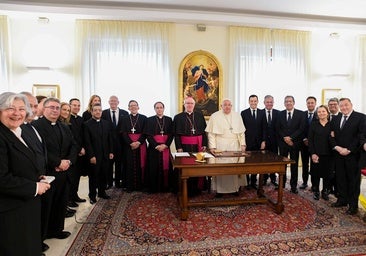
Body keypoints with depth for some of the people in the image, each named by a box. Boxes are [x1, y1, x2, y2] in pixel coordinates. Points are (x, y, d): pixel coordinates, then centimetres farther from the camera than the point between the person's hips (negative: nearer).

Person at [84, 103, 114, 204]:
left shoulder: (106, 123, 7)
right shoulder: (87, 124, -7)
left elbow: (110, 138, 10)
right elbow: (87, 142, -10)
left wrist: (111, 152, 5)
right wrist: (91, 156, -13)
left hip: (105, 154, 4)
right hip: (94, 156, -4)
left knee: (103, 175, 12)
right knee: (93, 176, 8)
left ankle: (102, 192, 29)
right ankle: (92, 195, 22)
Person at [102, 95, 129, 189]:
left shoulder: (124, 113, 3)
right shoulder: (103, 113, 2)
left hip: (120, 142, 1)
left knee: (119, 162, 9)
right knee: (108, 162, 8)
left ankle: (118, 182, 22)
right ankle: (108, 182, 21)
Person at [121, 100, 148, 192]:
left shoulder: (143, 118, 4)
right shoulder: (125, 118, 8)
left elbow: (145, 132, -2)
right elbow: (123, 133, 1)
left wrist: (138, 142, -15)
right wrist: (131, 143, -12)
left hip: (141, 144, -1)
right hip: (128, 145, 1)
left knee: (140, 164, 1)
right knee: (129, 165, 2)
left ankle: (141, 185, 11)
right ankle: (130, 186, 10)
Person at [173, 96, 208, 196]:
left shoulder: (200, 116, 8)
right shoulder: (178, 117, 3)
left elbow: (204, 131, 6)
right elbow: (176, 134, -1)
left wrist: (204, 144, -1)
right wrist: (179, 147, -8)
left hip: (198, 145, 2)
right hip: (185, 146, -2)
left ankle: (198, 188, 20)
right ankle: (187, 190, 15)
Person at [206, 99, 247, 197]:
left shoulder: (237, 116, 11)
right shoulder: (215, 116, 2)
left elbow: (241, 132, 11)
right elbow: (211, 133, -2)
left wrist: (243, 144, 2)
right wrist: (212, 147, -10)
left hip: (235, 146, 3)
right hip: (220, 146, -3)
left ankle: (235, 187, 17)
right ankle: (219, 189, 8)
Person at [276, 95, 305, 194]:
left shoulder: (300, 114, 0)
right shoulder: (280, 114, 6)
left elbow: (301, 128, -7)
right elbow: (278, 128, 3)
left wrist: (291, 137, -14)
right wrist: (284, 138, -11)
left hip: (295, 142, -1)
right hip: (283, 142, 2)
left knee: (294, 165, 5)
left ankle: (293, 186, 15)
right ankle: (282, 183, 18)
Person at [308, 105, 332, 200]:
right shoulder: (313, 124, 1)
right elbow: (310, 140, -3)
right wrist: (313, 153, -8)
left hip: (328, 154, 1)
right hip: (316, 154, 0)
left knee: (327, 173, 8)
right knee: (315, 173, 6)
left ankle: (325, 192, 25)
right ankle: (316, 191, 22)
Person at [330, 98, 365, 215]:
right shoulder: (335, 119, 11)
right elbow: (332, 136, 8)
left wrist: (348, 150, -15)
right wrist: (337, 148, -7)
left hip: (353, 154, -4)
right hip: (339, 154, 5)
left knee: (353, 179, 5)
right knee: (340, 178, 10)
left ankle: (353, 204, 15)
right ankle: (342, 200, 23)